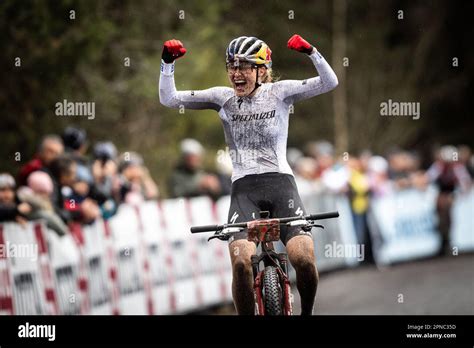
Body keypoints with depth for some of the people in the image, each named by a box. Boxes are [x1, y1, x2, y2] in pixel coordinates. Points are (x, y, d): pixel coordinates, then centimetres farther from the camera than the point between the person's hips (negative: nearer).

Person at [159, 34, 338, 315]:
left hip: (280, 183, -1)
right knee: (241, 261, -26)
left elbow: (329, 83, -9)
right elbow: (169, 99, 5)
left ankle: (307, 312, 10)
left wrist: (311, 52, -24)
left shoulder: (279, 92, 2)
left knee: (305, 260, -20)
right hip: (244, 188, 1)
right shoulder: (223, 97, 7)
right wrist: (168, 62, -8)